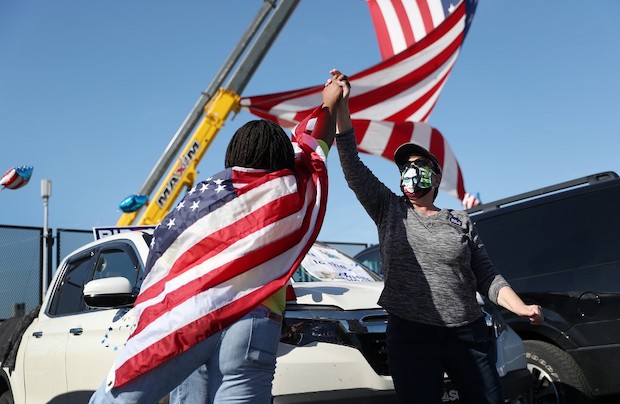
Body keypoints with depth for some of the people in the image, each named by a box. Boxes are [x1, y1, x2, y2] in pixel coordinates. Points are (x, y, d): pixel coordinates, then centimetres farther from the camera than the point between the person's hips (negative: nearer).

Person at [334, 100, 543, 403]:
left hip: (469, 334, 2)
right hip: (409, 335, -1)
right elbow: (352, 166, 0)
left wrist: (521, 308, -11)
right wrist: (341, 107, -8)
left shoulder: (461, 222, 12)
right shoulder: (389, 209, 9)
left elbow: (488, 278, 7)